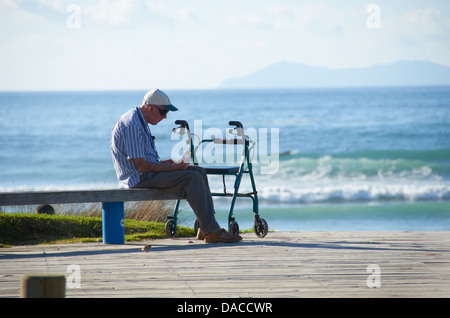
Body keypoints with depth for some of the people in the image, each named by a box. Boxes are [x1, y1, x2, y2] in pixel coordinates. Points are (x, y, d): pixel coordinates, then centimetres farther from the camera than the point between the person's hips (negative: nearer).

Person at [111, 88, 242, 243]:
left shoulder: (141, 122, 16)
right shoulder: (132, 125, -19)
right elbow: (141, 166, -22)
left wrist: (163, 162, 8)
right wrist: (171, 168, -15)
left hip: (149, 172, 11)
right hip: (139, 178, -11)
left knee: (199, 172, 5)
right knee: (192, 178, -20)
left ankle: (206, 227, 0)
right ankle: (211, 231, -20)